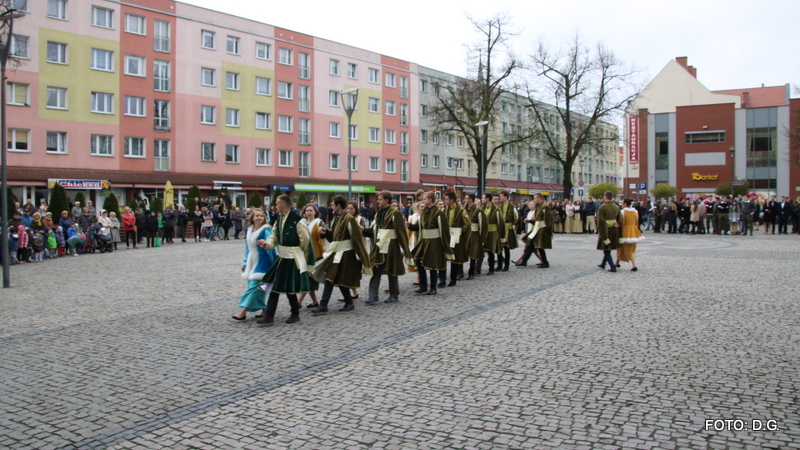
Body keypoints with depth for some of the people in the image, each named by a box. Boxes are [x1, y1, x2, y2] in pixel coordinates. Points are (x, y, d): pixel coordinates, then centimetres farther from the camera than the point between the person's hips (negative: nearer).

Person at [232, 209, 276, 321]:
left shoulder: (266, 229, -9)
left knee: (254, 286, -9)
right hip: (251, 261, 7)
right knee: (258, 287, 9)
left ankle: (243, 311, -9)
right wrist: (245, 262, 19)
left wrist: (265, 243, -49)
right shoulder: (249, 230, 12)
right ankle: (264, 309, 19)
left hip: (262, 262, -7)